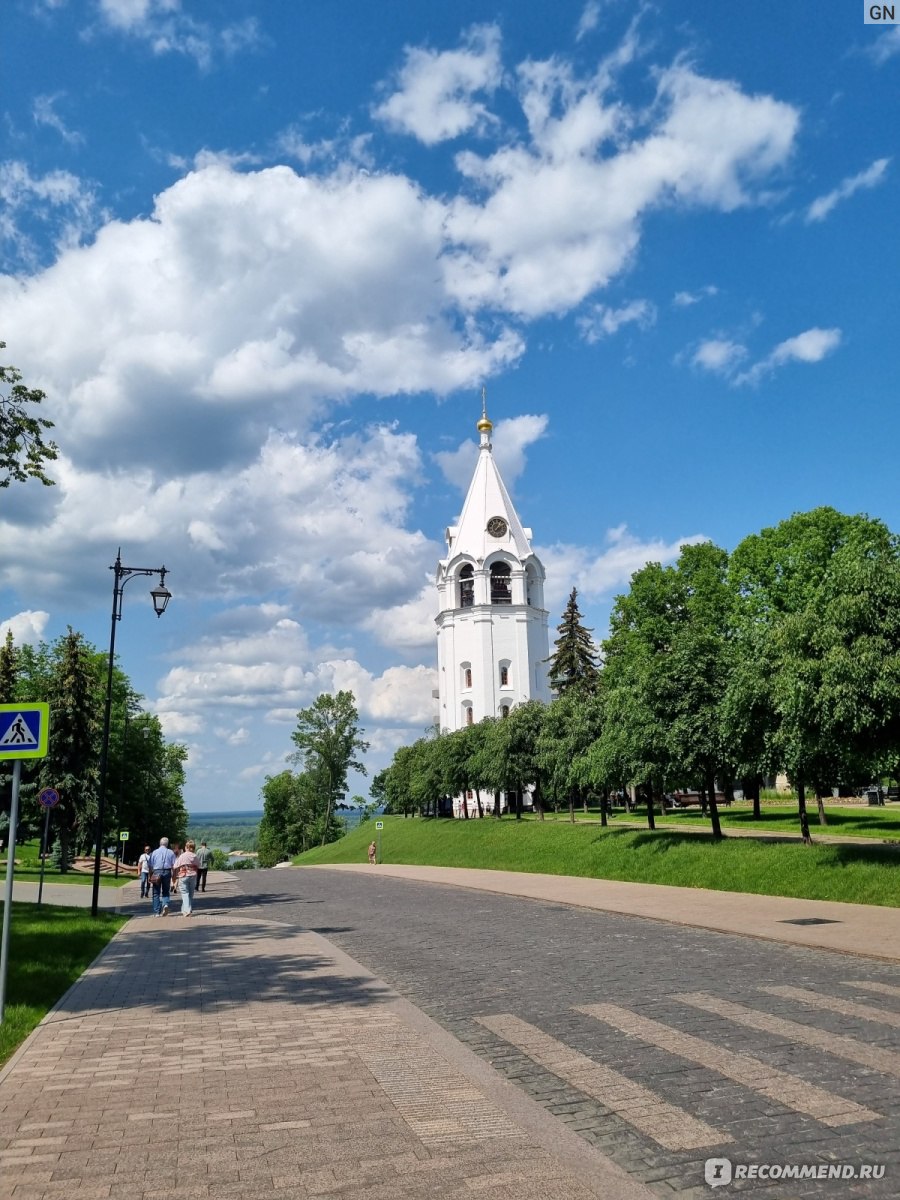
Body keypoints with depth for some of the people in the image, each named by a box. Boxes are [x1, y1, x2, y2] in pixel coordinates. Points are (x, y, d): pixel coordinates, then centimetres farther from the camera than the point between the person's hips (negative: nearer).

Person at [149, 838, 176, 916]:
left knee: (156, 893, 8)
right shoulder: (170, 852, 4)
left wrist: (150, 877, 9)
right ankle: (165, 904, -14)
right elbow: (174, 866, 0)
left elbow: (151, 866, 3)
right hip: (167, 872, 0)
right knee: (165, 892, 13)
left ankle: (157, 912, 7)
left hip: (156, 872, 0)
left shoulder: (154, 852, 5)